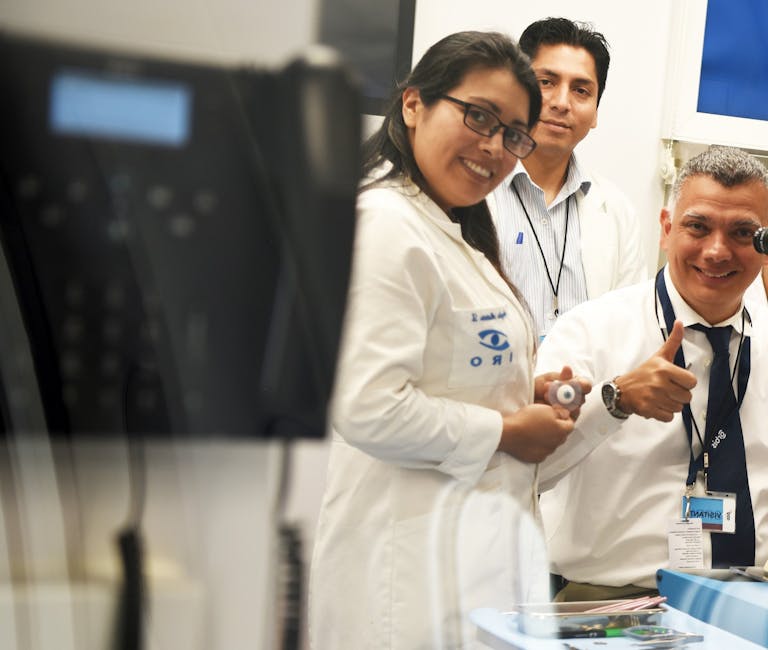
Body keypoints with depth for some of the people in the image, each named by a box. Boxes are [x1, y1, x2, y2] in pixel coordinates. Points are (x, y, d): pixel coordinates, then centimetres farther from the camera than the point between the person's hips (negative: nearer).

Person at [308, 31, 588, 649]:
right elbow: (369, 409, -25)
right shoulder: (386, 226, -16)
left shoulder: (453, 236, 18)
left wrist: (523, 394, 9)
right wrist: (506, 432, -13)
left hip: (476, 543, 10)